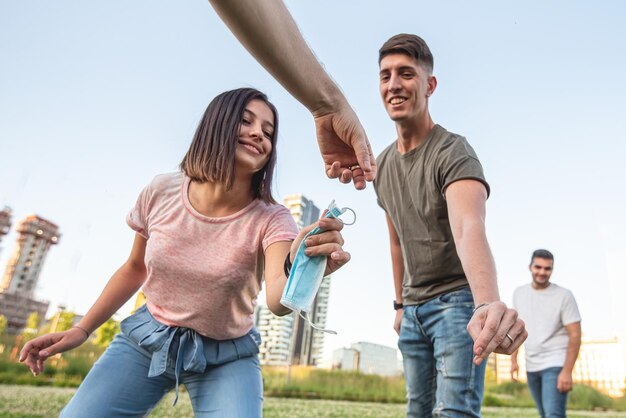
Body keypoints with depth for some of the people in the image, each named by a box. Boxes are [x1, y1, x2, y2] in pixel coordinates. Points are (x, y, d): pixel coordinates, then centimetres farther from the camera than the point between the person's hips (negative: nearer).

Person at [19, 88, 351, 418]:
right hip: (147, 337, 2)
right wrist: (83, 329, 6)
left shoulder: (271, 220, -22)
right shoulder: (161, 192, -14)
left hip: (225, 357, -1)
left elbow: (279, 300, -39)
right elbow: (135, 268, 3)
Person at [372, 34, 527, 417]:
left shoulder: (454, 152, -18)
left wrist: (488, 304, -55)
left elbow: (469, 229, -38)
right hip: (413, 308, 7)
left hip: (458, 299, -6)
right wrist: (401, 304, 17)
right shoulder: (383, 164, 5)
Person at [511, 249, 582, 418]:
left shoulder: (564, 295, -9)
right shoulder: (519, 293, 5)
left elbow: (575, 335, -11)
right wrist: (513, 359, 11)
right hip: (531, 366, 5)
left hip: (555, 364, -5)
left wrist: (567, 371, -18)